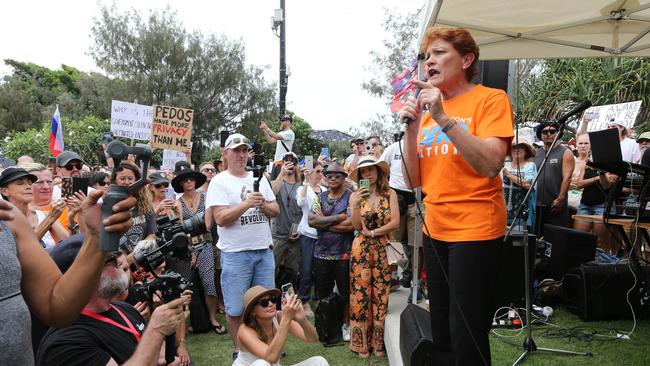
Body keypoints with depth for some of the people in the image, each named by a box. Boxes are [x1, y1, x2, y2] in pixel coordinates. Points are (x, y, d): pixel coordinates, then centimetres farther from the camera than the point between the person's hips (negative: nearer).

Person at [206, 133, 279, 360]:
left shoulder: (259, 179, 10)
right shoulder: (219, 182, -6)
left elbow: (276, 211, 10)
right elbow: (221, 218, -15)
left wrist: (263, 205, -11)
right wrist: (246, 204, -23)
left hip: (264, 250, 5)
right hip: (235, 254, -5)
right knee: (236, 307, 5)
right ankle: (239, 349, 23)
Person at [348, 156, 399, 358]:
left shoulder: (390, 194, 3)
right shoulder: (356, 195, 5)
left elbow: (395, 222, -6)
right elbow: (356, 226, -4)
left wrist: (372, 232, -8)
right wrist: (355, 204, -17)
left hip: (383, 249, 0)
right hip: (361, 249, 0)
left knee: (381, 294, 3)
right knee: (361, 294, 1)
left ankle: (378, 342, 14)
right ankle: (361, 343, 11)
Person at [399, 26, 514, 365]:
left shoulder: (491, 99, -6)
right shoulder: (426, 109, 10)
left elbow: (490, 165, -21)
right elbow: (414, 181, 6)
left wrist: (443, 117, -25)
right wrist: (411, 129, -5)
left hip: (475, 230, -6)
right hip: (435, 229, 6)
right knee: (441, 335, 16)